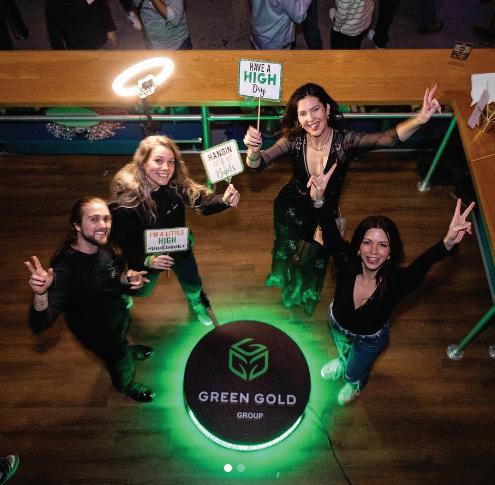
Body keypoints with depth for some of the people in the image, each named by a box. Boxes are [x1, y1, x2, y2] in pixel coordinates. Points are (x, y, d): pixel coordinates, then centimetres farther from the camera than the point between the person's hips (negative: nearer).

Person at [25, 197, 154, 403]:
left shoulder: (103, 248, -21)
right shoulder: (65, 270, -41)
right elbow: (40, 323, -46)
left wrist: (127, 278, -21)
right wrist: (40, 293, -65)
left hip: (118, 313, 5)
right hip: (97, 332, -5)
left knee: (121, 343, 38)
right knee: (123, 368, 24)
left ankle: (128, 352, 72)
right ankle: (125, 385, 58)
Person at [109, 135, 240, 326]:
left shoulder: (177, 185, -27)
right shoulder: (126, 198, -34)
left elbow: (203, 202, -22)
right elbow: (123, 243, -27)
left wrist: (225, 201, -43)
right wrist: (147, 260, -42)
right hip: (147, 257, -2)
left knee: (193, 286, 24)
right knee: (142, 291, 28)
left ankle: (197, 303, 60)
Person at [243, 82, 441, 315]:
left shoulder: (344, 140, -30)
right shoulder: (294, 140, -26)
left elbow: (389, 138, -43)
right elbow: (257, 164, -31)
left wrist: (419, 119, -62)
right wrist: (254, 149, -55)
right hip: (291, 208, 1)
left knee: (313, 259, 20)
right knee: (287, 251, 23)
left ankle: (307, 293, 56)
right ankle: (290, 286, 60)